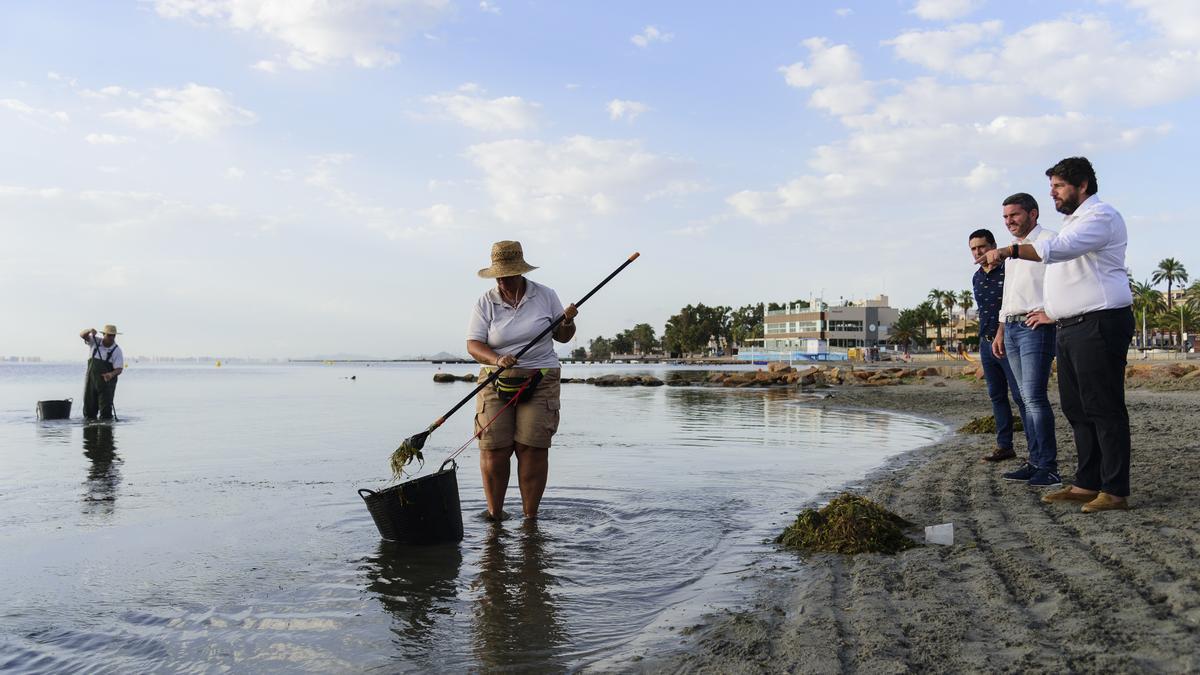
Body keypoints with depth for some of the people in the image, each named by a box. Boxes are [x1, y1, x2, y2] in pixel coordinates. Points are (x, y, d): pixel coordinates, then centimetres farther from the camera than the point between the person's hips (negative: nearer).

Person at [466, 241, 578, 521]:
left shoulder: (545, 296, 5)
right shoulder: (485, 303, 2)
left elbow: (563, 337, 13)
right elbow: (473, 345, -6)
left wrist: (568, 321, -9)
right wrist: (497, 359, -24)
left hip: (540, 381, 0)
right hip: (496, 382, 0)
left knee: (533, 448, -6)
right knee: (493, 449, -5)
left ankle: (530, 517, 3)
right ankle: (494, 514, 11)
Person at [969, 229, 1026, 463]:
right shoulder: (976, 278, 14)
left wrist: (1001, 333, -24)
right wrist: (989, 339, 16)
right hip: (986, 343, 7)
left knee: (1021, 395, -9)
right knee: (997, 396, 8)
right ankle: (1004, 446, 13)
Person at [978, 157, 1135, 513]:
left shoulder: (1100, 216, -9)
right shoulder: (1072, 221, 24)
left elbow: (1060, 248, -27)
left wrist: (1009, 250, -34)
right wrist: (1053, 311, 23)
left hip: (1099, 324, -10)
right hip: (1071, 327, 10)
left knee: (1104, 409, -8)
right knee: (1076, 408, 12)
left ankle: (1115, 491, -4)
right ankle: (1087, 484, 18)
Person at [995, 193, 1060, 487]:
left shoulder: (1048, 240, -5)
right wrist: (1001, 333, 22)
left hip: (1036, 327, -8)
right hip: (1011, 329, 8)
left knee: (1035, 397, -13)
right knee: (1027, 398, 8)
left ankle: (1048, 468, -8)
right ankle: (1035, 463, 11)